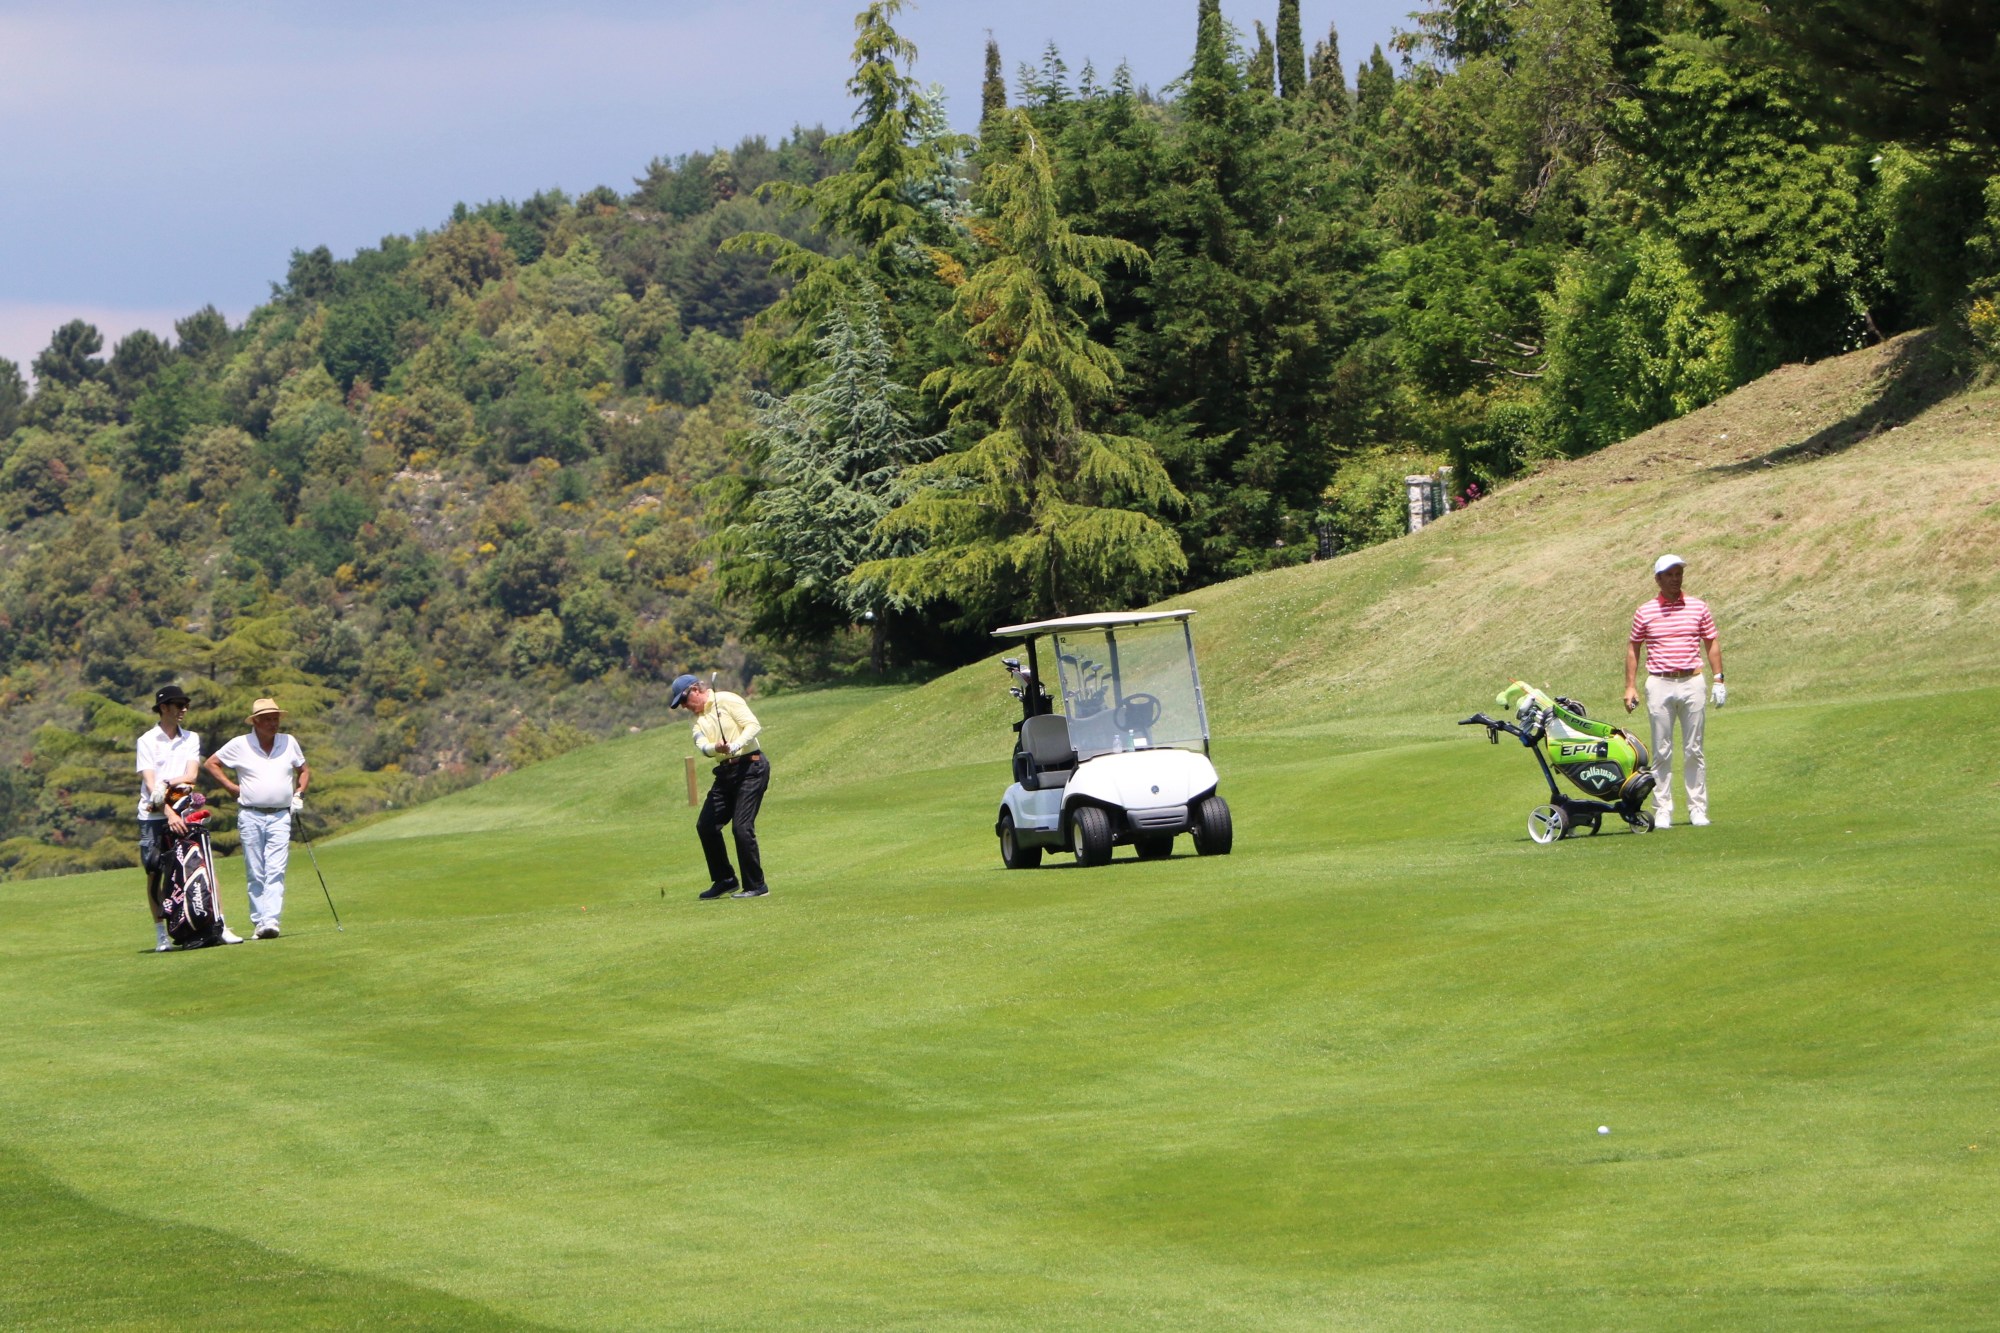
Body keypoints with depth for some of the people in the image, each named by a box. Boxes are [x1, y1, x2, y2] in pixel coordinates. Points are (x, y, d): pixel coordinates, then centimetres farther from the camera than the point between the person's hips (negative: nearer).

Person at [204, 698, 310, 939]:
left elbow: (304, 771, 24)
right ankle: (259, 922, 6)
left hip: (280, 817, 1)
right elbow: (212, 763, 11)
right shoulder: (240, 745, 2)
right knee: (255, 874, 1)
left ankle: (271, 921, -20)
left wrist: (299, 794, 7)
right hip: (250, 816, -1)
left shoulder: (289, 743, 10)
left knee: (276, 872, -12)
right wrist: (232, 788, 3)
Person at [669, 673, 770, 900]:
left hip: (750, 766, -8)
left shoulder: (727, 701, -6)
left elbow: (753, 725, -15)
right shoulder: (699, 719, 14)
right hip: (726, 771, 8)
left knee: (742, 827, -14)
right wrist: (716, 748, -27)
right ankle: (725, 880, 17)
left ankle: (756, 885, -6)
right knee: (706, 825, 4)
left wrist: (735, 746, -29)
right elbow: (702, 745, -5)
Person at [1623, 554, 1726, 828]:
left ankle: (1698, 809, 9)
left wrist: (1719, 680, 4)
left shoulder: (1698, 607, 6)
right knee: (1662, 753, 1)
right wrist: (1630, 686, 4)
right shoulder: (1645, 612, 4)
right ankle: (1662, 812, 4)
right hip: (1659, 684, -1)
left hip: (1691, 682, 1)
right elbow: (1633, 648, 10)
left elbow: (1712, 643, 11)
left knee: (1693, 751, 4)